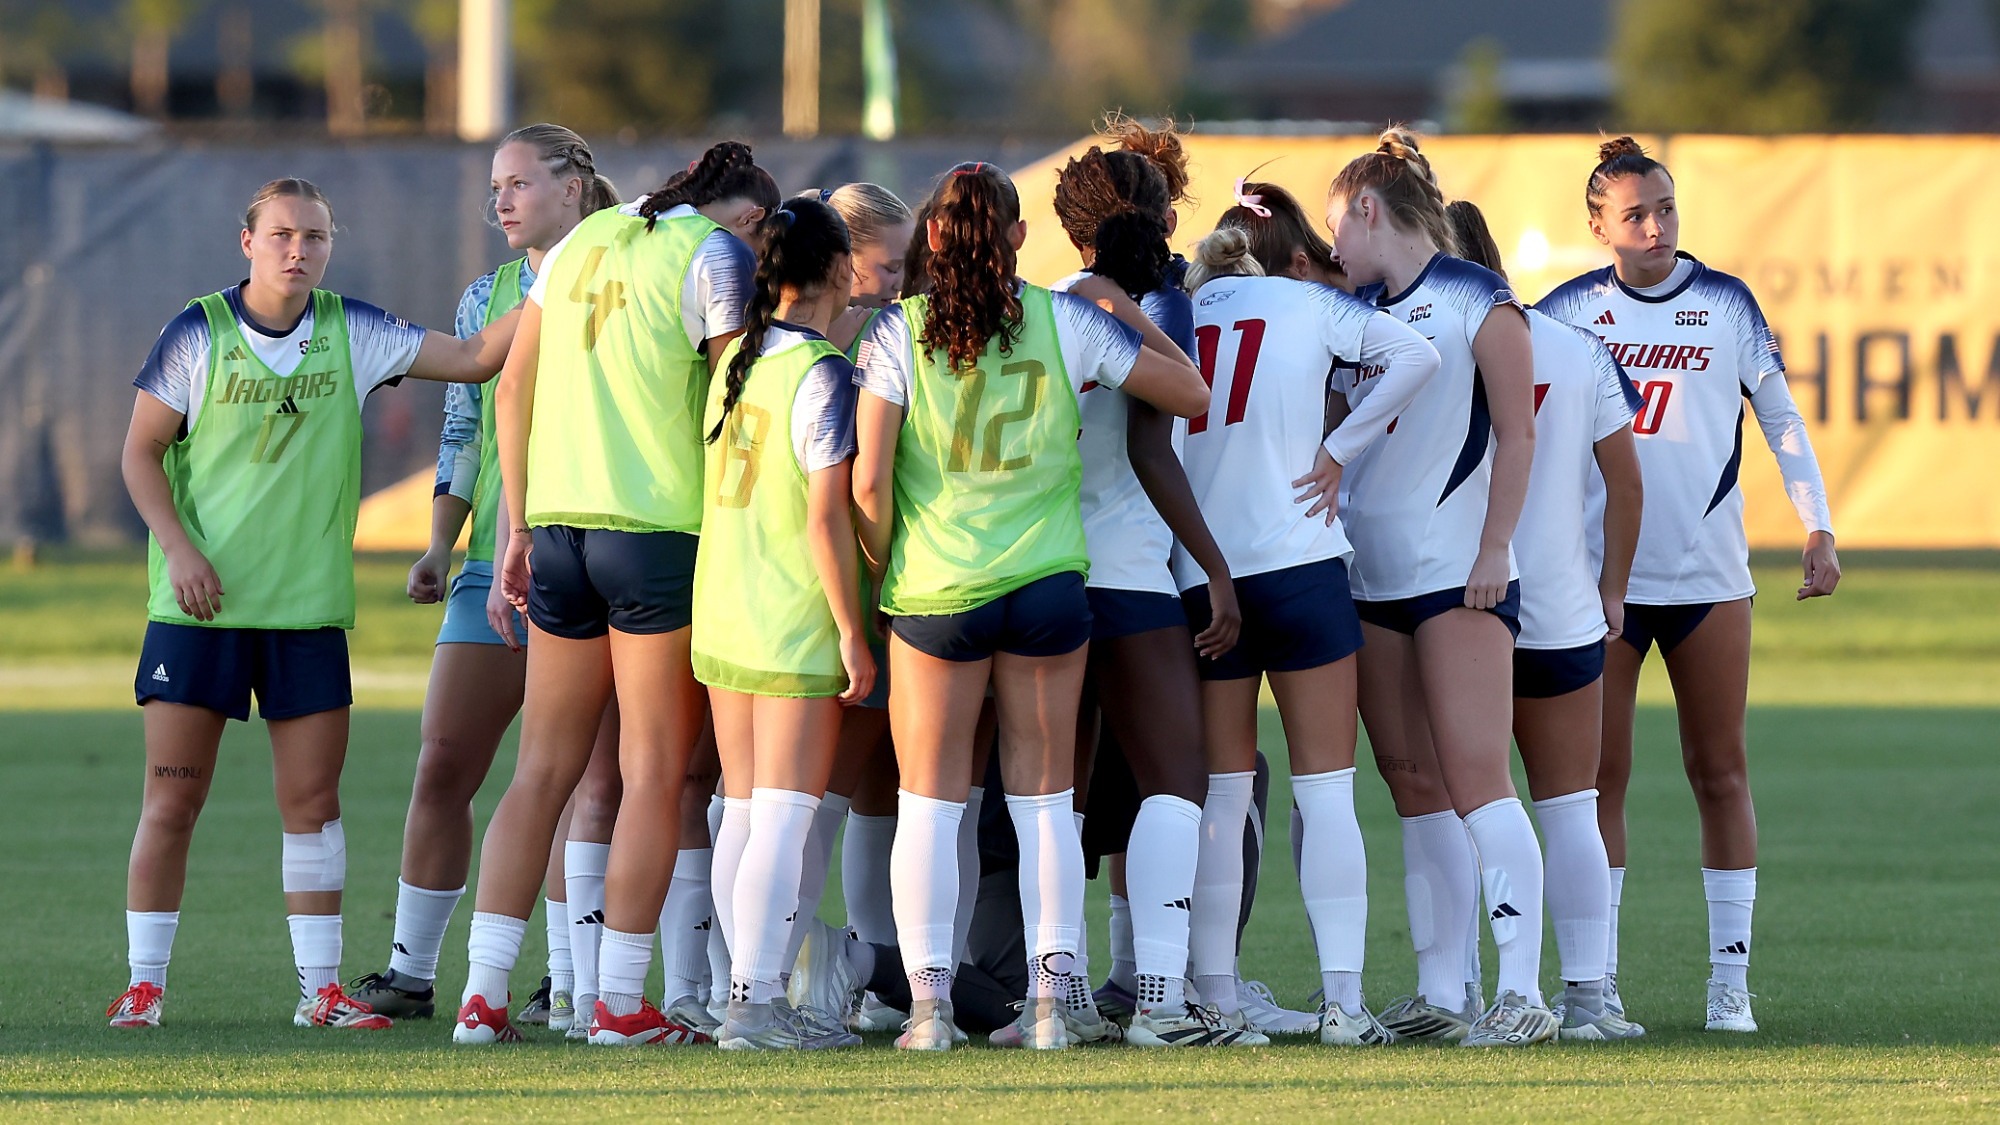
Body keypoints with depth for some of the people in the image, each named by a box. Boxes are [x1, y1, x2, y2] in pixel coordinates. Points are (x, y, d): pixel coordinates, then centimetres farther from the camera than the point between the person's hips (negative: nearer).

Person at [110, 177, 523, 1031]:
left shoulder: (351, 333, 3)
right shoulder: (197, 335, -4)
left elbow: (474, 357, 2)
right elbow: (141, 451, 1)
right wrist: (179, 548, -11)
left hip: (308, 608, 2)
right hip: (200, 606, -2)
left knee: (312, 802, 2)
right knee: (170, 800, -2)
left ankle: (320, 989, 10)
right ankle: (143, 985, 6)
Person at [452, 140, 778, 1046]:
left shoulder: (583, 240, 16)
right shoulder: (717, 253, -3)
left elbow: (514, 386, 15)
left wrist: (519, 527, 18)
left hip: (562, 526, 6)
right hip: (662, 524, -6)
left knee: (541, 770, 10)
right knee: (654, 774, 1)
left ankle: (483, 992, 4)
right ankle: (620, 1002, 0)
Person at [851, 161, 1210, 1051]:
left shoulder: (897, 331, -5)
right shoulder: (1066, 322, -2)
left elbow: (868, 482, -9)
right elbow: (1189, 392, 6)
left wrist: (883, 569, 6)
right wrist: (1125, 312, 17)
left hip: (934, 589, -1)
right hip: (1047, 582, 1)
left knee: (928, 802, 7)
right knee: (1043, 800, 9)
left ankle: (928, 1002, 1)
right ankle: (1049, 1001, 7)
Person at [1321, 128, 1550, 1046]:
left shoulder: (1476, 300, -3)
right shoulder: (1358, 311, 15)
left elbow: (1515, 434, -7)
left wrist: (1493, 551, -11)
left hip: (1460, 576, -7)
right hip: (1373, 581, 7)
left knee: (1474, 777, -13)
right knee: (1415, 787, 6)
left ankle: (1522, 991, -15)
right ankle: (1440, 993, 8)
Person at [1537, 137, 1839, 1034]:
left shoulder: (1725, 303, 5)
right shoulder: (1569, 311, 3)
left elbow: (1780, 417, 8)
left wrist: (1817, 530, 0)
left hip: (1708, 579, 0)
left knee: (1720, 775, 2)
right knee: (1598, 779, -2)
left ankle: (1730, 977, 5)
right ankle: (1596, 982, 2)